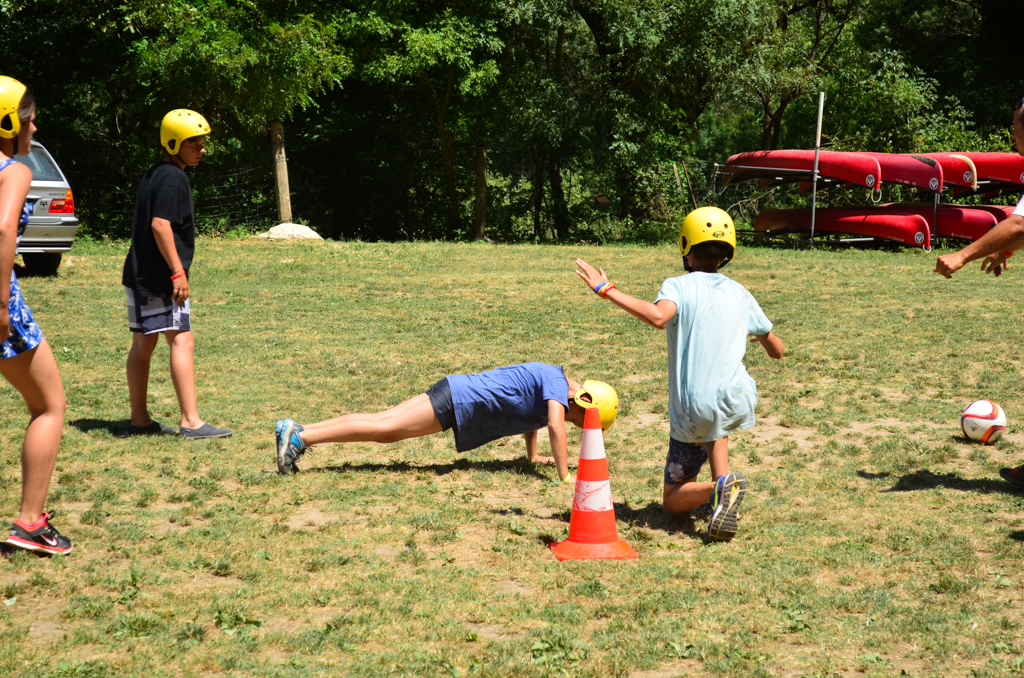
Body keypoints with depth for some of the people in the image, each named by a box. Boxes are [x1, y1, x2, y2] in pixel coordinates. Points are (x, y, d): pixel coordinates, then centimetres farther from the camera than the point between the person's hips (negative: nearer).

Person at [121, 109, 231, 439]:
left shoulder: (153, 174, 17)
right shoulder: (173, 178, -13)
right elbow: (160, 225, -23)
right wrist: (178, 271, -22)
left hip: (139, 275, 10)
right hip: (159, 277, -10)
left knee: (143, 344, 13)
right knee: (181, 340, -11)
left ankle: (139, 420, 19)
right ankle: (191, 422, -15)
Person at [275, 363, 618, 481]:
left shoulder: (548, 379, 14)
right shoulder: (558, 382, -14)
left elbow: (530, 413, 31)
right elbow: (555, 425, -27)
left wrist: (533, 456, 32)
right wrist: (565, 476, -23)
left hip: (458, 393, 8)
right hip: (458, 402, -8)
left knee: (381, 425, 5)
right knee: (384, 429, -10)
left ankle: (296, 431, 4)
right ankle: (301, 437, -12)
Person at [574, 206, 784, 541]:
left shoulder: (678, 286, -2)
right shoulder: (740, 294, 10)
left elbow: (658, 317, -27)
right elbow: (776, 350, 20)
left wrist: (606, 290, -19)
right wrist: (758, 336, 44)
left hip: (691, 414, -3)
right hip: (737, 401, 3)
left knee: (673, 501, 13)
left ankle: (718, 488, -20)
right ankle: (721, 482, 17)